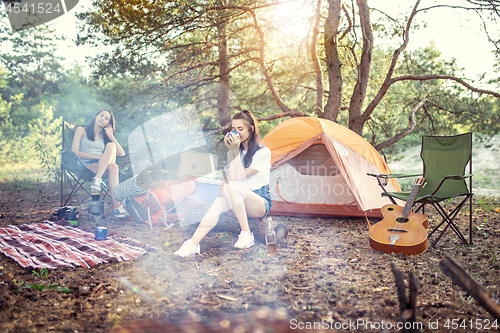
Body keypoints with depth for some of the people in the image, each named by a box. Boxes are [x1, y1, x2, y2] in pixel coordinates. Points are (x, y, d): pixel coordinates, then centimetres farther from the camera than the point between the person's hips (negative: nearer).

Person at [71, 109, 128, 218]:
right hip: (85, 165, -4)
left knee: (111, 145, -29)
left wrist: (111, 136, 8)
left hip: (103, 166, 4)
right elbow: (74, 152, -3)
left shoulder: (105, 136, 26)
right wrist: (98, 157, -12)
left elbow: (121, 154, 12)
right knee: (112, 167, -33)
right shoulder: (81, 130, 14)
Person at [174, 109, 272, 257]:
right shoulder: (235, 151, 12)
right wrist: (232, 151, -9)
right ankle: (193, 243, -38)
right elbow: (231, 177, -2)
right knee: (220, 202, -30)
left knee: (232, 187, -34)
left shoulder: (263, 152, -6)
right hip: (238, 203, 5)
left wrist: (236, 151, -17)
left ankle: (246, 234, -25)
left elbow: (241, 177, -16)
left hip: (260, 204, -5)